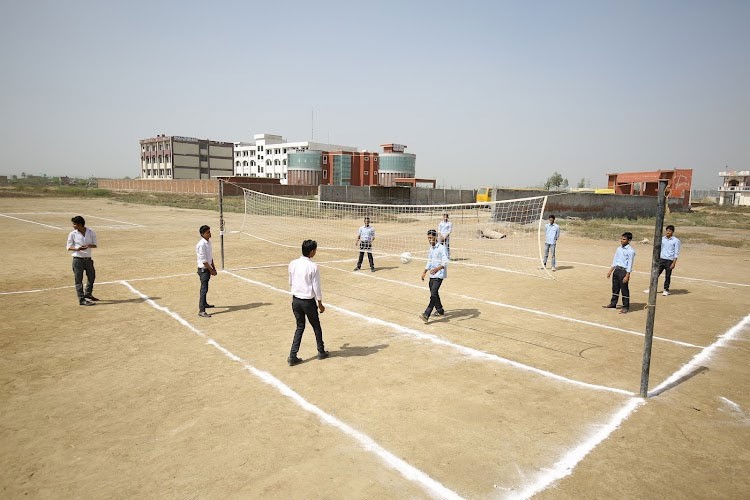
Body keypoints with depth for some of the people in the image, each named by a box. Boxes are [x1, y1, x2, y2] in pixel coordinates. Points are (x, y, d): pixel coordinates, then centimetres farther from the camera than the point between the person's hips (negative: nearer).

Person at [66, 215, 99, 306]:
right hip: (78, 259, -3)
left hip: (88, 259, 4)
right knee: (78, 280, -2)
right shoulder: (72, 234, -5)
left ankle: (88, 295, 38)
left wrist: (88, 246, -19)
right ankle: (82, 300, 2)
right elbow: (69, 247, -2)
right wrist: (77, 248, -22)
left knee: (92, 276, 17)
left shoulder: (91, 232, -1)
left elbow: (95, 245, 3)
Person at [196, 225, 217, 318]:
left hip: (208, 268, 9)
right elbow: (203, 260, -21)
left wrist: (213, 268, 15)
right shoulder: (201, 244, -21)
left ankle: (204, 303, 39)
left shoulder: (209, 242, 8)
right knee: (204, 289, -11)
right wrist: (211, 270, -16)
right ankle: (201, 311, -11)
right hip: (203, 269, -9)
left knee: (204, 288, 23)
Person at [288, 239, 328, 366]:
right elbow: (316, 287, -13)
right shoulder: (313, 266, -17)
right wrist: (320, 304, -1)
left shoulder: (293, 264, -2)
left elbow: (291, 283, 9)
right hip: (308, 301, -5)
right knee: (316, 327, 16)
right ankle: (321, 352, 30)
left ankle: (293, 356, 10)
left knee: (300, 327, 16)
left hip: (296, 300, 5)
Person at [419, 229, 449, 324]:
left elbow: (445, 262, -23)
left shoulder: (441, 248, -12)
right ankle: (440, 310, 36)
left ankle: (426, 315, -22)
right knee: (434, 294, 17)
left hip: (439, 275, -9)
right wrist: (424, 272, 25)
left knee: (433, 294, -17)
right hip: (432, 275, 9)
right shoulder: (430, 249, 13)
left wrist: (437, 268, -38)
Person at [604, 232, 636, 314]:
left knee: (624, 290, -1)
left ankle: (625, 307, 8)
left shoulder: (630, 251, -11)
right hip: (616, 270, 7)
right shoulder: (619, 249, 10)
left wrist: (627, 276, -17)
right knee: (615, 288, 15)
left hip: (624, 271, -7)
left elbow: (630, 264, -13)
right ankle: (613, 304, 26)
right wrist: (610, 271, 15)